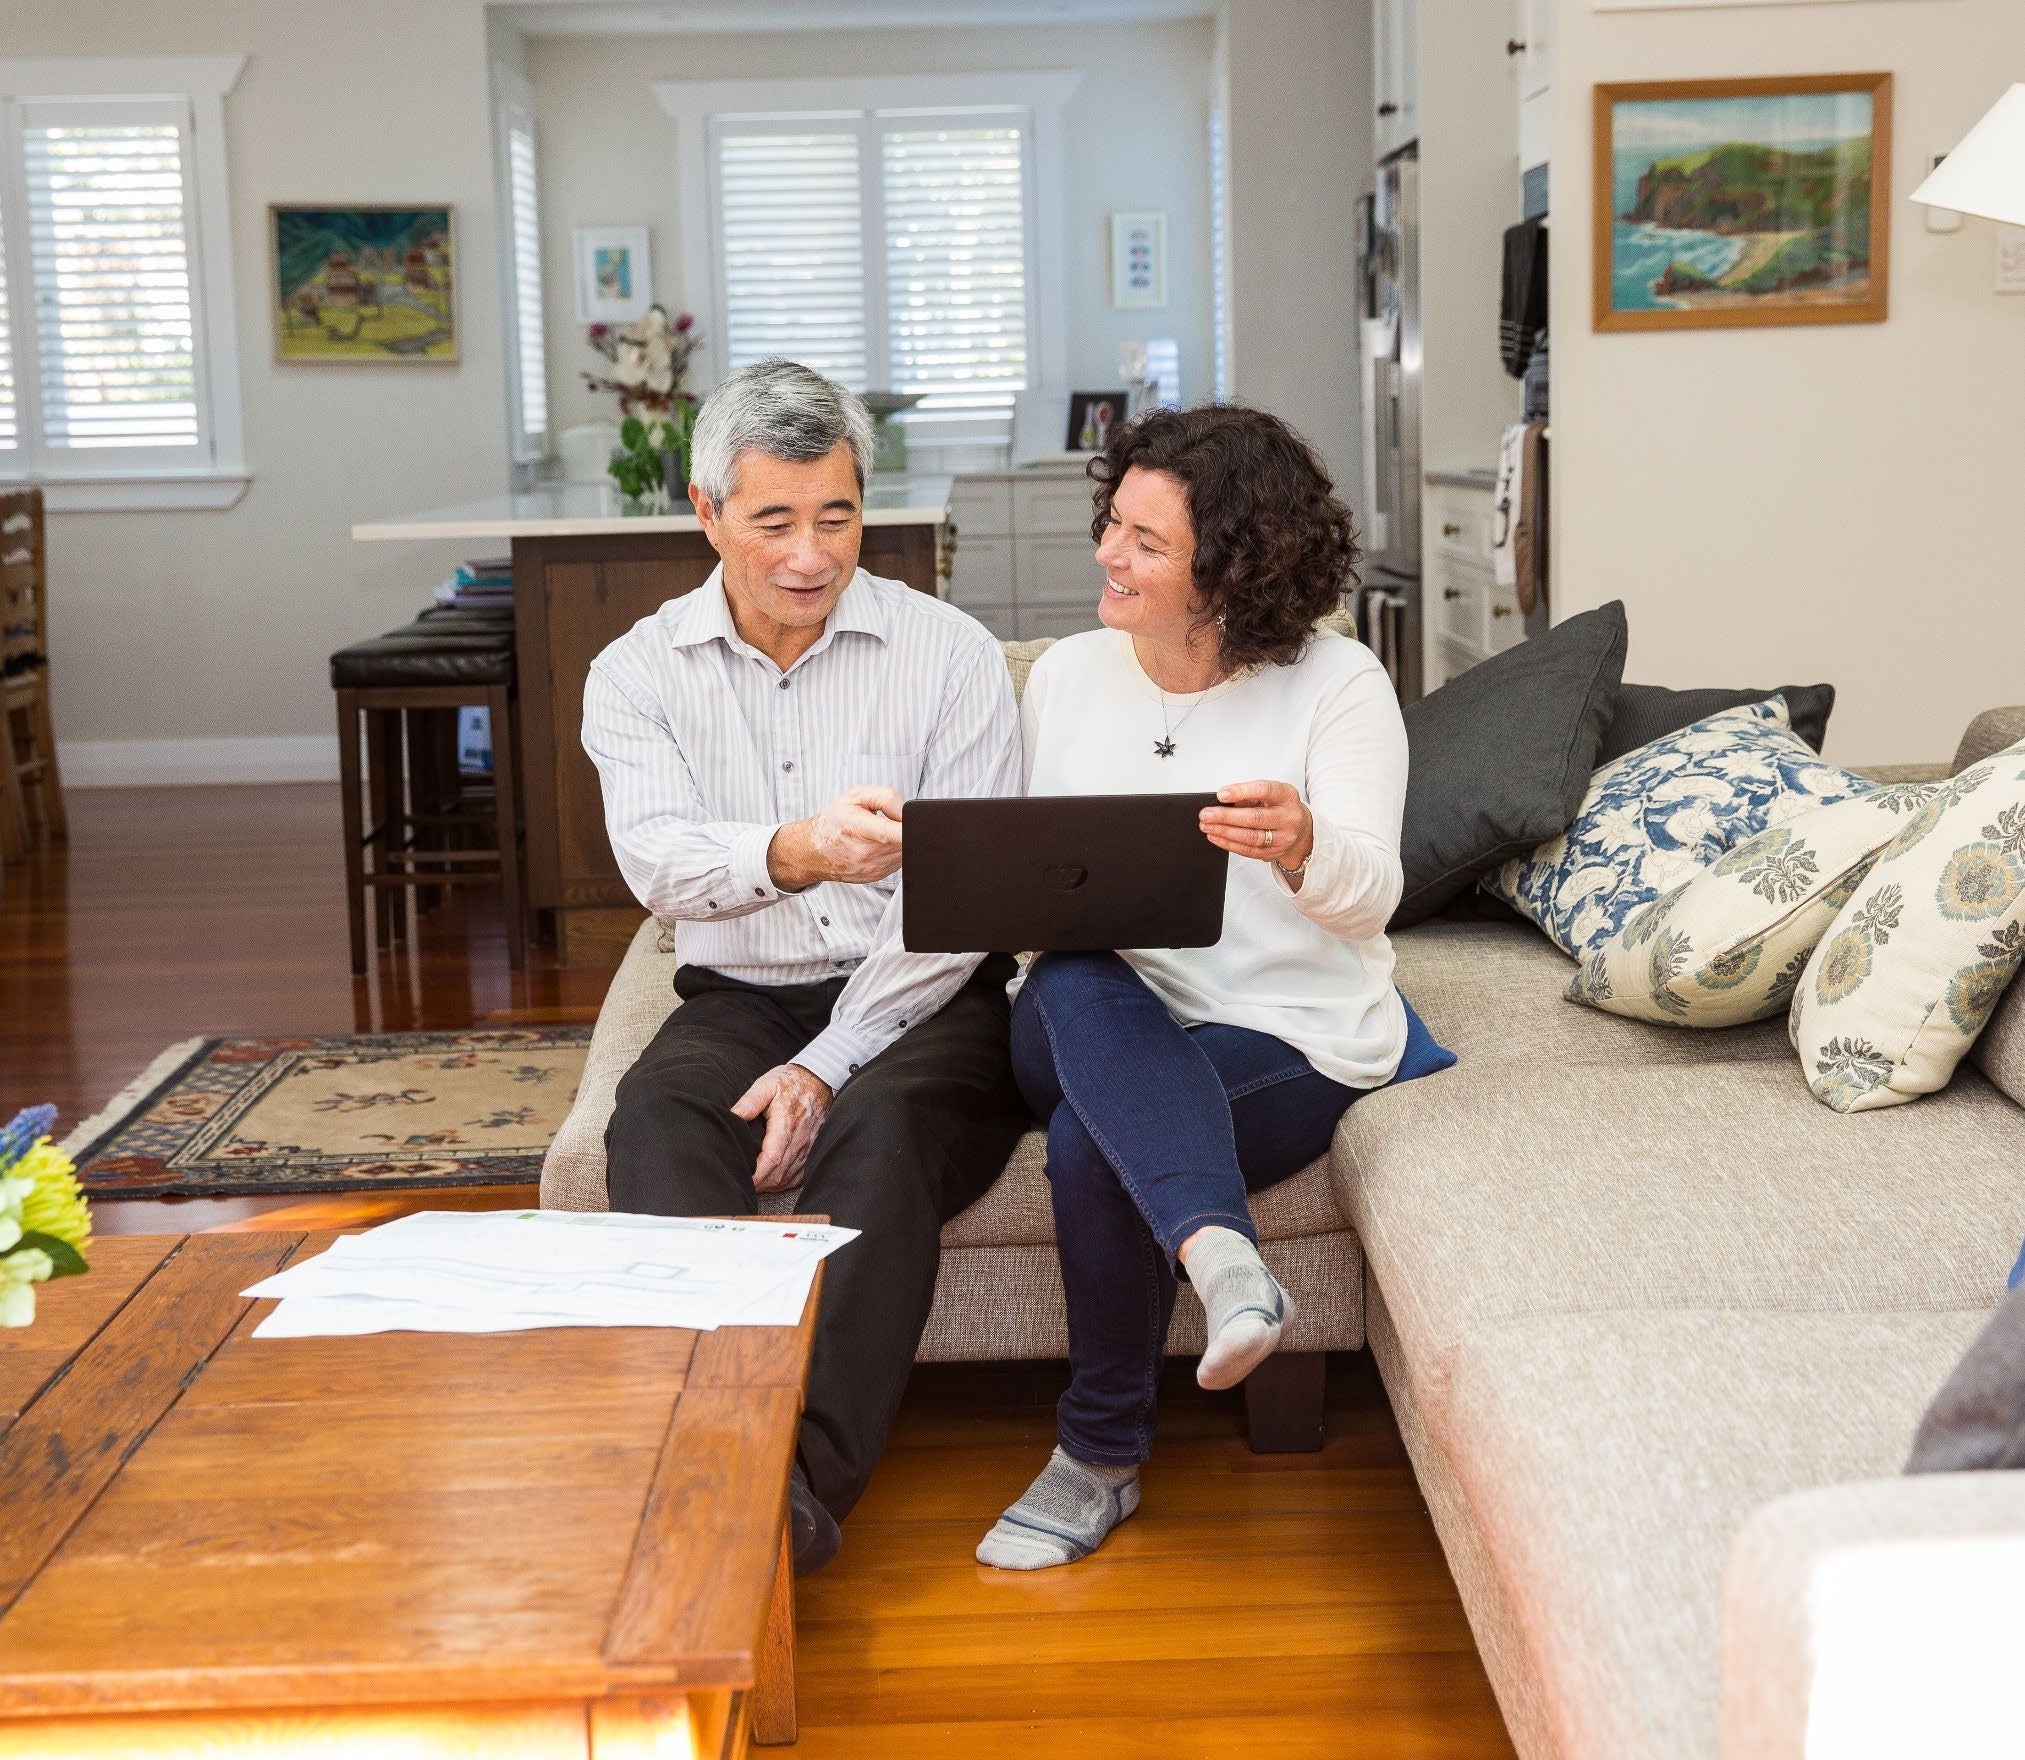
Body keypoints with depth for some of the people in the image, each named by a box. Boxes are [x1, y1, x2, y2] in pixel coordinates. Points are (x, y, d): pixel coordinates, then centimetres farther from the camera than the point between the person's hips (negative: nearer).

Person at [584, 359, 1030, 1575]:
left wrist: (826, 1067, -17)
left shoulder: (950, 652, 0)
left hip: (921, 1005, -2)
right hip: (739, 1001, 2)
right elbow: (658, 861, -14)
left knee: (882, 1131, -34)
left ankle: (810, 1480, -45)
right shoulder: (640, 673, 5)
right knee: (654, 1128, -30)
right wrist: (792, 853, -38)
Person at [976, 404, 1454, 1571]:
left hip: (1291, 1036, -3)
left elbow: (1371, 896, -12)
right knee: (1077, 988, -35)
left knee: (1092, 1133, -31)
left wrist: (1301, 848, -35)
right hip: (1103, 1029, 3)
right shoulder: (1070, 675, 11)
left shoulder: (1338, 684, -2)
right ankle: (1222, 1254, -49)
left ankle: (1103, 1455, -14)